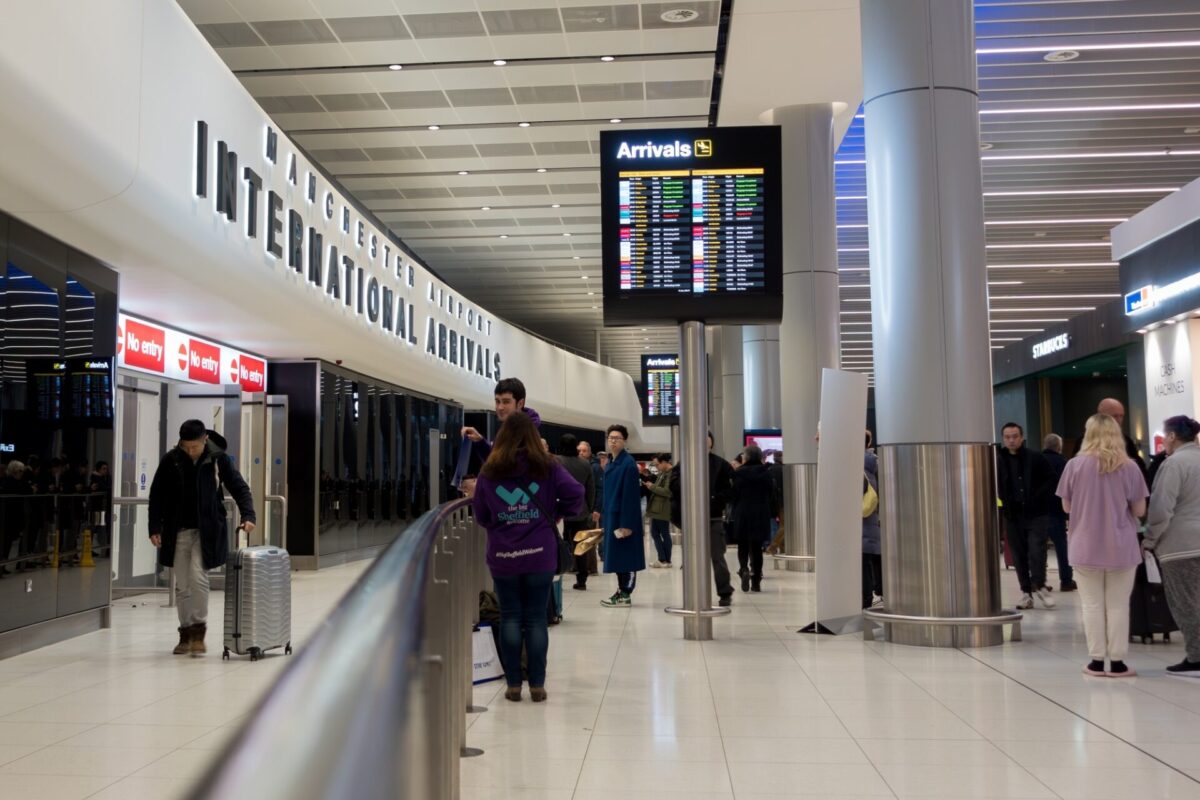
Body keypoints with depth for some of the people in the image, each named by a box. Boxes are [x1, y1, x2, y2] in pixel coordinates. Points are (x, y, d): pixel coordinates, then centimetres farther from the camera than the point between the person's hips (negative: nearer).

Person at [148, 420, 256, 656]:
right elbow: (157, 494, 5)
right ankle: (186, 633, 18)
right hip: (178, 530, 2)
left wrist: (248, 515, -17)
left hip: (207, 530, -2)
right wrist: (155, 527, 1)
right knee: (182, 584, 7)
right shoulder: (170, 460, -2)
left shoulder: (219, 459, -5)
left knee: (198, 577, -14)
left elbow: (239, 488, -3)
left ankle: (198, 632, -2)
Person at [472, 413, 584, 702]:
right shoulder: (547, 467, -2)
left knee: (510, 618, 9)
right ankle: (537, 685, 10)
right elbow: (576, 493, -11)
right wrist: (558, 514, 5)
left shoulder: (489, 472, 0)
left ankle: (513, 685, 13)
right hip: (540, 554, 0)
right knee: (536, 619, 7)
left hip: (503, 556, 0)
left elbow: (481, 516, 3)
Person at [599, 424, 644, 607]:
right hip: (612, 516, 9)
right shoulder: (612, 463, 13)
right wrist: (606, 517, 15)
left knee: (626, 557, -2)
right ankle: (621, 591, 21)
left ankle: (626, 595, 4)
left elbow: (630, 495, -18)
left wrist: (627, 523, -21)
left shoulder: (628, 463, -14)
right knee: (617, 556, 13)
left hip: (624, 517, -9)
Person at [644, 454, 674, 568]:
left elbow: (668, 491, -23)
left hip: (663, 510, -9)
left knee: (664, 534, 1)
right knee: (655, 533, 10)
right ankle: (662, 559, 15)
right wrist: (649, 483, 3)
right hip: (656, 509, 9)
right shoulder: (662, 474, 14)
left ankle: (666, 561, 11)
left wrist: (652, 487, -14)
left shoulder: (672, 474, -16)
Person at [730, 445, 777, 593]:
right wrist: (773, 513, 14)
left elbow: (733, 495, -8)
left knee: (743, 547, 11)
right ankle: (756, 582, 8)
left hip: (742, 515, -2)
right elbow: (772, 496, 3)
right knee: (757, 548, 8)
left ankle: (744, 569, -16)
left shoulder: (739, 473, -8)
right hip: (761, 515, 2)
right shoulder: (766, 473, 1)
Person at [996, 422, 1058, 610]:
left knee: (1036, 551, -11)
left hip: (1036, 514, -3)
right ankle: (1026, 591, 13)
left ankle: (1039, 586, 3)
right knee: (1019, 555, 6)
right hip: (1013, 515, 3)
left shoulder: (1035, 458, -4)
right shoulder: (999, 462, 3)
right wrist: (1005, 500, -2)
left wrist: (1039, 496, -11)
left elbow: (1051, 479, 0)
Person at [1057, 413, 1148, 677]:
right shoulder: (1129, 466, -5)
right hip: (1121, 548, 0)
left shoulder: (1075, 465, -6)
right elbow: (1139, 511, -2)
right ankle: (1117, 662, 11)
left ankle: (1097, 661, 11)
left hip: (1086, 547, 0)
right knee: (1118, 605, 8)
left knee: (1092, 604, 8)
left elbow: (1067, 507, 0)